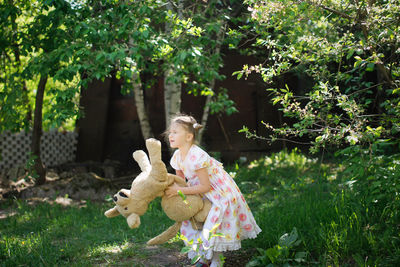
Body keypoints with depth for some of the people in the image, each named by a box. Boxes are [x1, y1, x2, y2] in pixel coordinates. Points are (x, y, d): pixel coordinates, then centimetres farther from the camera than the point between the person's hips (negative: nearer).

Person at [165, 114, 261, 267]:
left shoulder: (196, 157, -31)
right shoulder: (177, 157, -4)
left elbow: (205, 186, -28)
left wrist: (180, 190, -29)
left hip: (221, 192, -9)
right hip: (203, 196, 9)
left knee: (214, 227, -10)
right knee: (193, 222, 9)